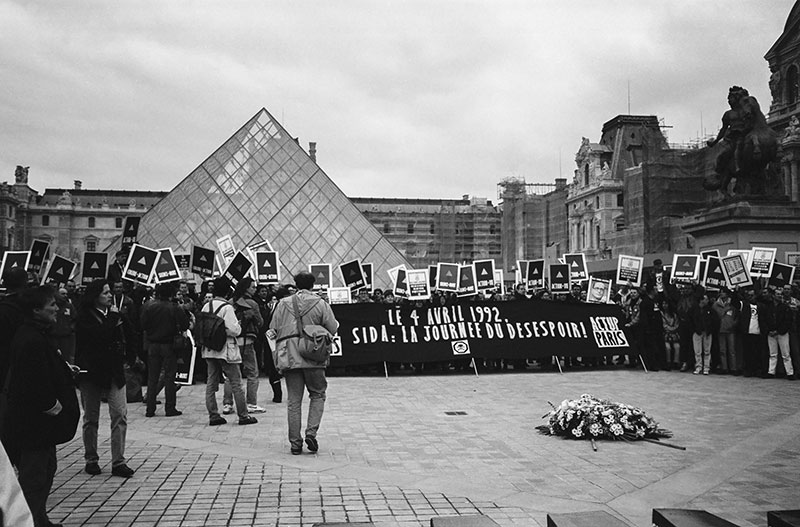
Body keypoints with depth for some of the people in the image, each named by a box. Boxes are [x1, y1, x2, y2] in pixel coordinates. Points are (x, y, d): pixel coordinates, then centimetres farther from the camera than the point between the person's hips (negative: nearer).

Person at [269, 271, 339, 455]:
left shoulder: (283, 304, 6)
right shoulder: (320, 304, 0)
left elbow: (273, 330, 5)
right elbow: (332, 329, -2)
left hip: (289, 357, 2)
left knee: (294, 400, 7)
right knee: (317, 394, 15)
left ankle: (295, 442, 10)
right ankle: (311, 432, 0)